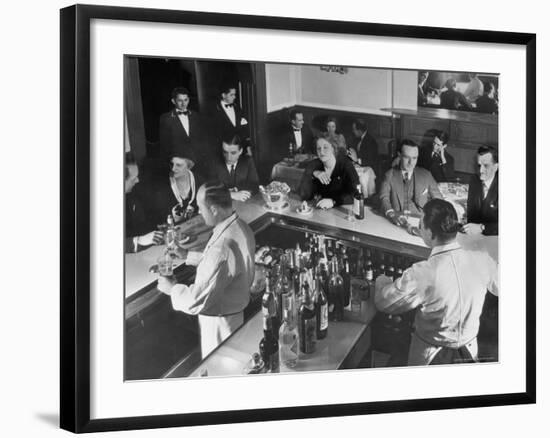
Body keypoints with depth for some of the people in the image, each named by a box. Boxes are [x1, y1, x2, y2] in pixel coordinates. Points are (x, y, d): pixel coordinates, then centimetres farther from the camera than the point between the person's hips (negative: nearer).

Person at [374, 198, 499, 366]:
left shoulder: (422, 275, -33)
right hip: (470, 352, 3)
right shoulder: (483, 261, -21)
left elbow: (383, 302, -19)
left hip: (430, 358, -3)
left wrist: (382, 281, 3)